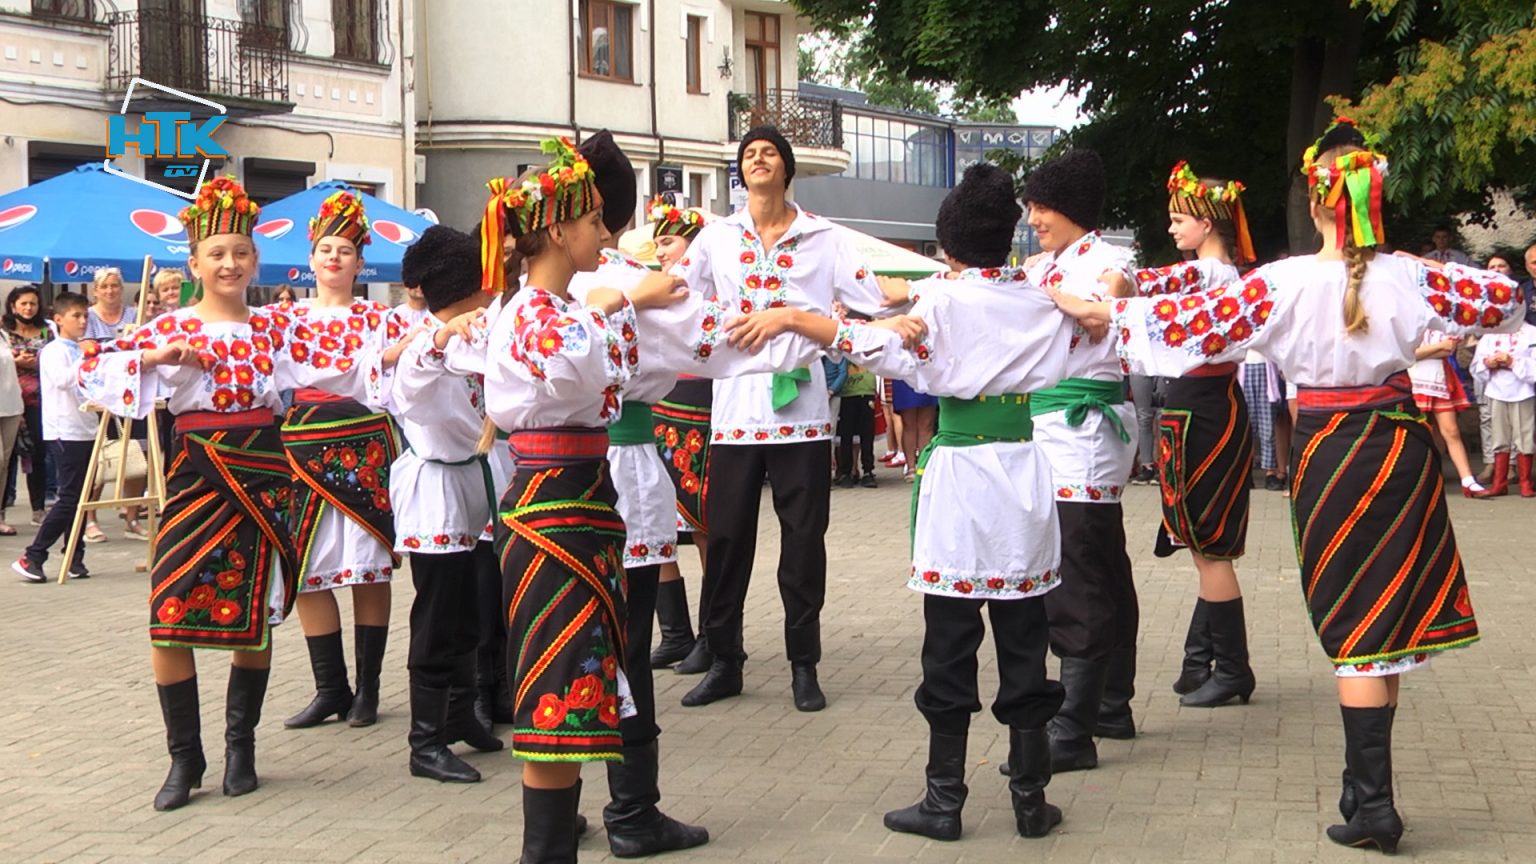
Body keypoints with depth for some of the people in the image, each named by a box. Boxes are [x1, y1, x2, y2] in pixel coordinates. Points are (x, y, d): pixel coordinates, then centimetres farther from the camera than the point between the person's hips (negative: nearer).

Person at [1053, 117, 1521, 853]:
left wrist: (1103, 314, -4)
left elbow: (1195, 326, -13)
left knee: (1356, 626, 3)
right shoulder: (1406, 276, -8)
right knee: (1388, 618, 13)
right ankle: (1367, 786, 21)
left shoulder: (1284, 283, -15)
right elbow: (1502, 300, 2)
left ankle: (1371, 801, 2)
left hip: (1328, 457, -2)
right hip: (1399, 446, 2)